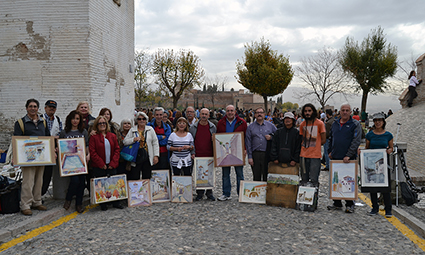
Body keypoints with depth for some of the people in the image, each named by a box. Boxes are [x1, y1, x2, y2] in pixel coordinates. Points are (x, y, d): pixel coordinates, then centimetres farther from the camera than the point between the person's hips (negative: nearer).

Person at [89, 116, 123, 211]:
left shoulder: (112, 136, 10)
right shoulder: (94, 137, -2)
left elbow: (117, 150, 8)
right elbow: (92, 152, -7)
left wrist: (113, 163, -4)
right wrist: (101, 164, -12)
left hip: (112, 166, 3)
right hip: (99, 167, -3)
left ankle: (116, 202, 15)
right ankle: (103, 204, 12)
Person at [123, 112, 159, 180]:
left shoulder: (150, 129, 7)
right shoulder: (132, 130, 7)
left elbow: (155, 143, 6)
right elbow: (125, 141, 3)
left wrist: (156, 156, -1)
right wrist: (133, 139, -14)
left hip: (147, 158, 0)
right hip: (136, 158, 0)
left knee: (147, 179, 5)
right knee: (134, 179, 1)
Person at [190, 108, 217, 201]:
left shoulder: (213, 127, 5)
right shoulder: (193, 127, 4)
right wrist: (193, 152, -3)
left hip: (209, 155, 0)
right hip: (198, 155, 0)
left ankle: (209, 193, 16)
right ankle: (200, 193, 15)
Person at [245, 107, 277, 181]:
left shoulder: (270, 125, 9)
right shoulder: (250, 127, 9)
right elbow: (248, 142, 5)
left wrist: (271, 137, -7)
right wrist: (249, 157, -2)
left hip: (267, 154, 0)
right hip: (255, 155, 0)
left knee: (266, 176, 3)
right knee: (256, 177, 4)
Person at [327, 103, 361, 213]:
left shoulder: (355, 124, -4)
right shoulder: (335, 124, 12)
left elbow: (356, 141, -11)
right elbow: (330, 139, 21)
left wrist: (349, 155, -18)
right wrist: (330, 151, 12)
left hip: (349, 158, -5)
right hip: (335, 158, 5)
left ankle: (349, 205, 13)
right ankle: (337, 203, 20)